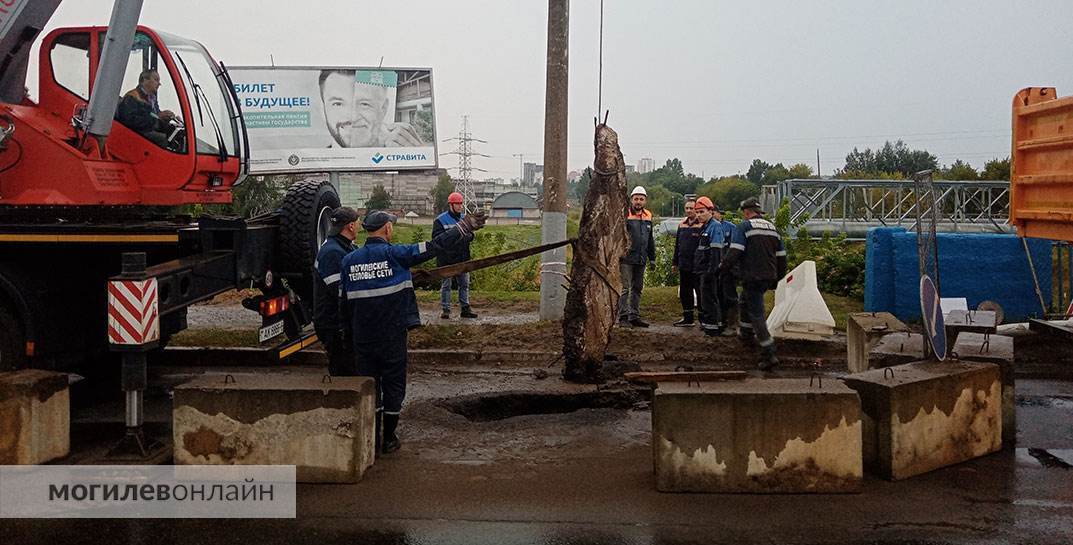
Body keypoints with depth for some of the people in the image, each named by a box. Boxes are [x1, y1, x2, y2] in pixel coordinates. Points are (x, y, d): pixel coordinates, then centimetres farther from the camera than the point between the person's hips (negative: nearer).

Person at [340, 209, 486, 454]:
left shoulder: (349, 260, 3)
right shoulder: (394, 254, -10)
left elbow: (343, 301, 9)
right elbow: (434, 246, -10)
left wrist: (348, 333, 20)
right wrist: (465, 227, -2)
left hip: (362, 338, 4)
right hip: (392, 335, -4)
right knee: (393, 385, 9)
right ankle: (389, 439, 16)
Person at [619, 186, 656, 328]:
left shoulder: (648, 216, 14)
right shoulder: (624, 215, -6)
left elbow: (650, 239, 22)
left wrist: (652, 257, 20)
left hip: (641, 260, 6)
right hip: (626, 259, -6)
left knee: (637, 288, 11)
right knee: (625, 288, -7)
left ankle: (634, 316, 18)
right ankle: (623, 316, -3)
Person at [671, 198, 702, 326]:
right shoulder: (682, 225, 13)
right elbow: (677, 245, 20)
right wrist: (674, 262, 19)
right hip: (683, 266, 7)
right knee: (684, 293, 13)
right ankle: (687, 319, 23)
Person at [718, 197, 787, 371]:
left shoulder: (744, 227, -8)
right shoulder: (773, 228, 13)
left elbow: (734, 252, -17)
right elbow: (781, 256, 16)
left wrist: (722, 268, -5)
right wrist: (777, 278, 25)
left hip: (752, 277, -7)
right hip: (769, 277, 7)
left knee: (756, 313, -6)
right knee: (746, 300, 30)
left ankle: (769, 354, -13)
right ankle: (747, 334, 44)